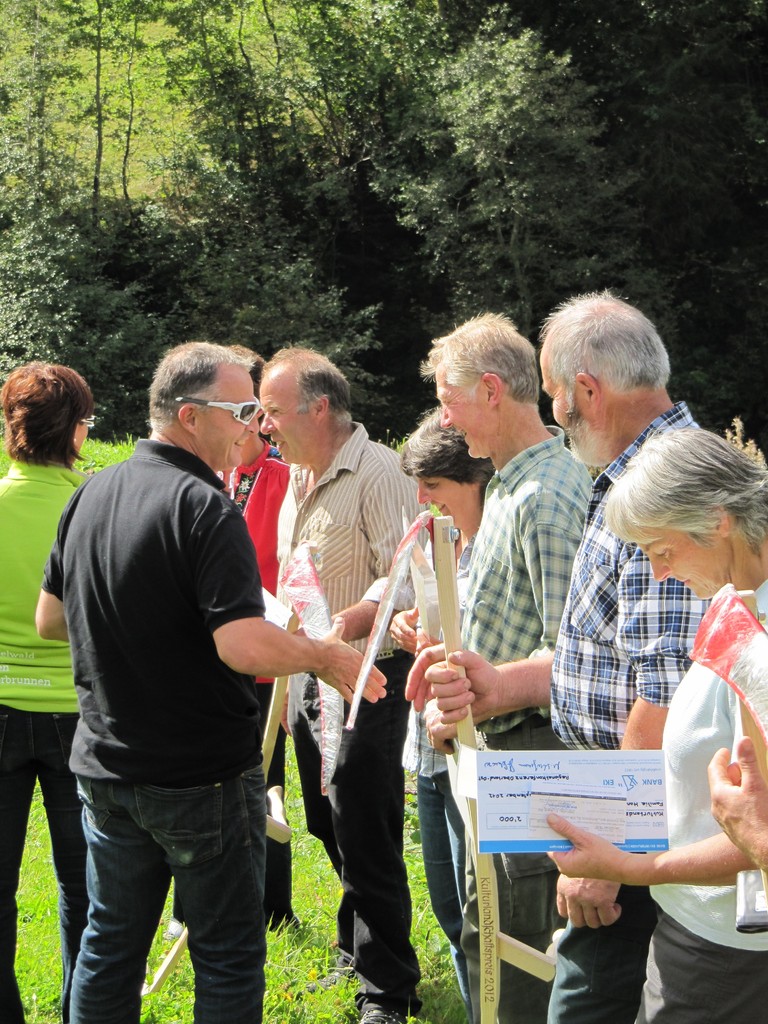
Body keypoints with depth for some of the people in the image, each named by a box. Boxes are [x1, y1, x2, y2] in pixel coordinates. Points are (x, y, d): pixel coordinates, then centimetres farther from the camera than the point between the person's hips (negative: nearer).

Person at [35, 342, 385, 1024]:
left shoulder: (91, 494, 4)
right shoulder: (205, 508, -20)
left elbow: (50, 619, 13)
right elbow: (246, 647, -30)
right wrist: (323, 655, -13)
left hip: (105, 765, 7)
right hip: (202, 780, -7)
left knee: (110, 943, 17)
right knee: (228, 955, 7)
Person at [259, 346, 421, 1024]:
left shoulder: (377, 472, -15)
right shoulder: (299, 479, 13)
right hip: (309, 678, 9)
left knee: (367, 841, -4)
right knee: (332, 832, 17)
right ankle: (356, 957, 34)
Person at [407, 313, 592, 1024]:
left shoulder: (548, 497, -21)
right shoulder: (511, 484, 12)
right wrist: (457, 653, 8)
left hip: (534, 751, -11)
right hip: (502, 746, 11)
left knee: (519, 944, -2)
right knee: (483, 933, 20)